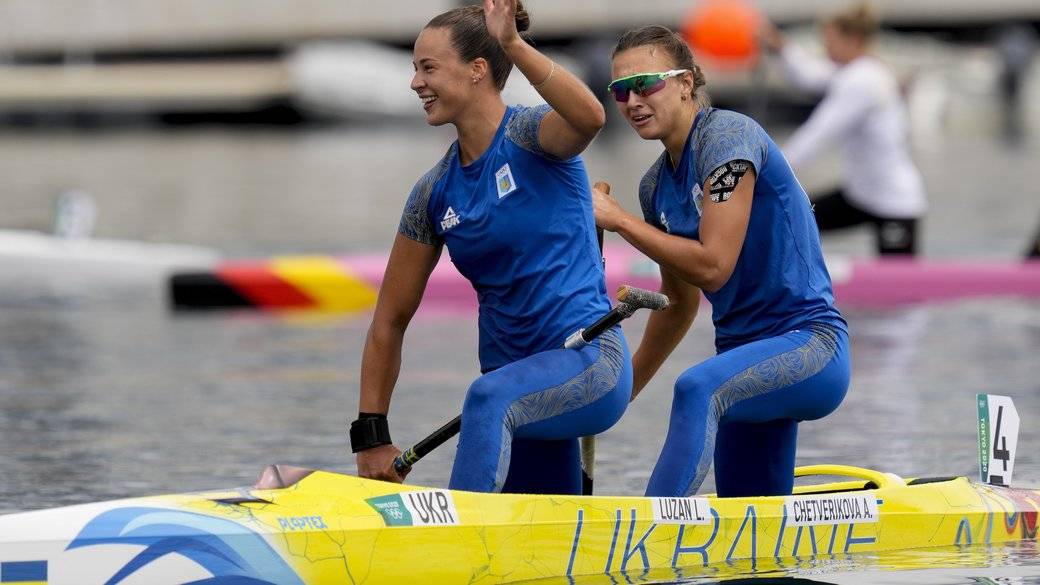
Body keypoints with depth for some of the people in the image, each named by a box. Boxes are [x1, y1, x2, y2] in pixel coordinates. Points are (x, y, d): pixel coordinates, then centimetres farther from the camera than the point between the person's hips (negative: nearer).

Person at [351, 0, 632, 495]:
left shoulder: (531, 138, -8)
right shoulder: (434, 193, 8)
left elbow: (589, 117, -35)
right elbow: (390, 320, 10)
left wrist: (514, 46, -41)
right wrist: (371, 437, 5)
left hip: (590, 362, -8)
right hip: (522, 389, 8)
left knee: (489, 398, -38)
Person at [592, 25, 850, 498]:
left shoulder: (726, 135, -12)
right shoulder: (656, 186, 12)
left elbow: (712, 267, -20)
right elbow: (680, 302, 25)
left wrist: (618, 220, -12)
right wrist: (624, 391, 29)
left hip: (810, 345, -10)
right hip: (748, 356, 10)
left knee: (698, 389, -38)